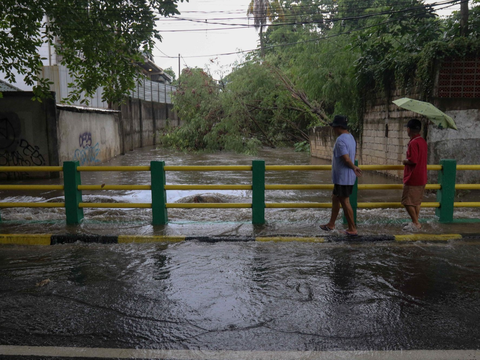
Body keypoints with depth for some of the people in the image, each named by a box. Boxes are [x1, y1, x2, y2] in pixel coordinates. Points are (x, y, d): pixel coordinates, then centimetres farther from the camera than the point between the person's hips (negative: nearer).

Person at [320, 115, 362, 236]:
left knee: (345, 202, -2)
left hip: (342, 177, -10)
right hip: (348, 176, 10)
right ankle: (331, 224, 30)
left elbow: (346, 159, -25)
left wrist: (354, 168, -10)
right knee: (335, 198, 19)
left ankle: (352, 229, 7)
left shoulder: (340, 140, -20)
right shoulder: (351, 137, 12)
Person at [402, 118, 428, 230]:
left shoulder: (413, 143, -18)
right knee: (416, 202, 15)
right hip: (421, 178, 9)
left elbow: (413, 160, -25)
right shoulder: (423, 141, 11)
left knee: (407, 202, -1)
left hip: (412, 178, -9)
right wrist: (408, 160, 15)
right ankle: (415, 223, 21)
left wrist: (405, 161, -6)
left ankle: (415, 223, 2)